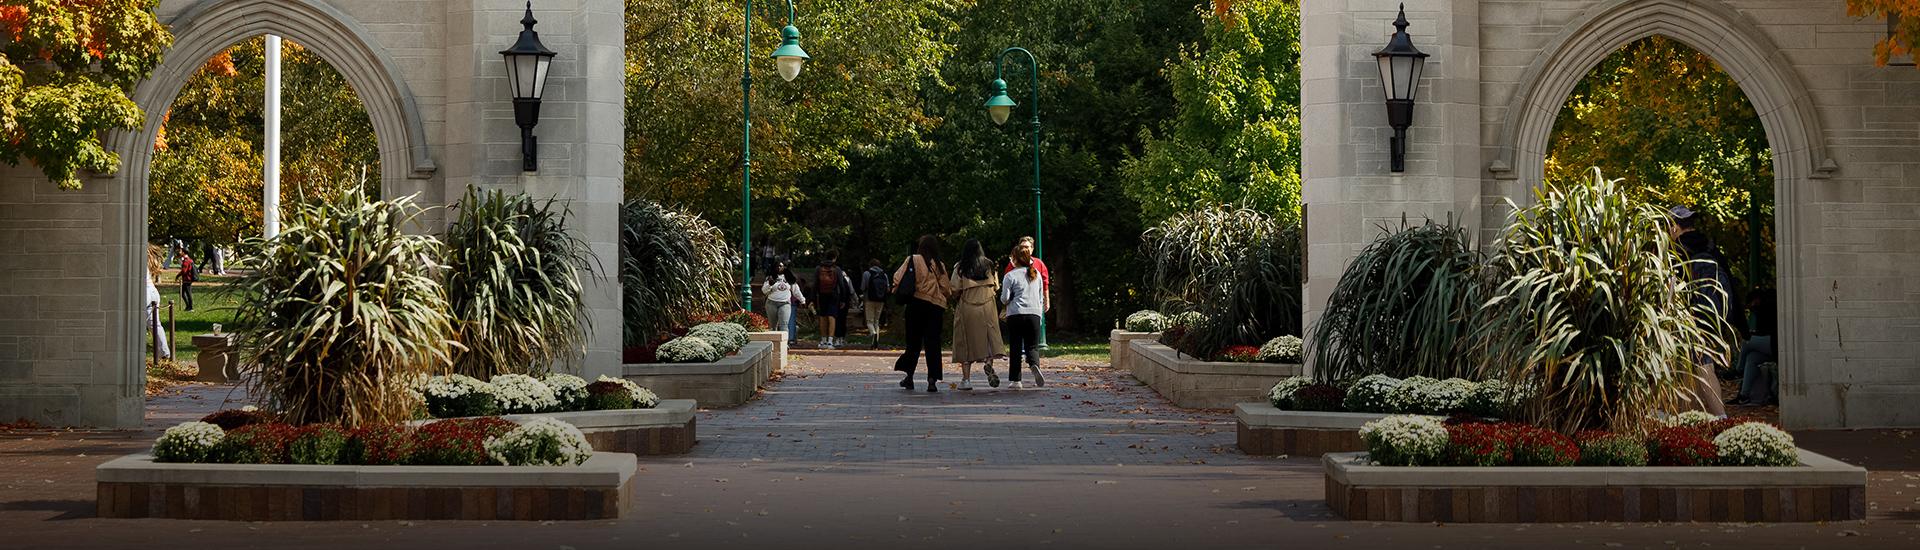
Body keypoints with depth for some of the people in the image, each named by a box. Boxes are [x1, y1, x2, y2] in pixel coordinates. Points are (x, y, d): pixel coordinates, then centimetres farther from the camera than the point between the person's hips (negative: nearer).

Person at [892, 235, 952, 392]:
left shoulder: (913, 260, -1)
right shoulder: (939, 266, 3)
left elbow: (898, 278, -5)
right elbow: (945, 289, 6)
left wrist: (895, 291, 13)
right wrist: (952, 292, 28)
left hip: (916, 303, 0)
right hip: (935, 307, 0)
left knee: (913, 341, 10)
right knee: (932, 342, 0)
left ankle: (909, 376, 13)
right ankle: (932, 379, -10)